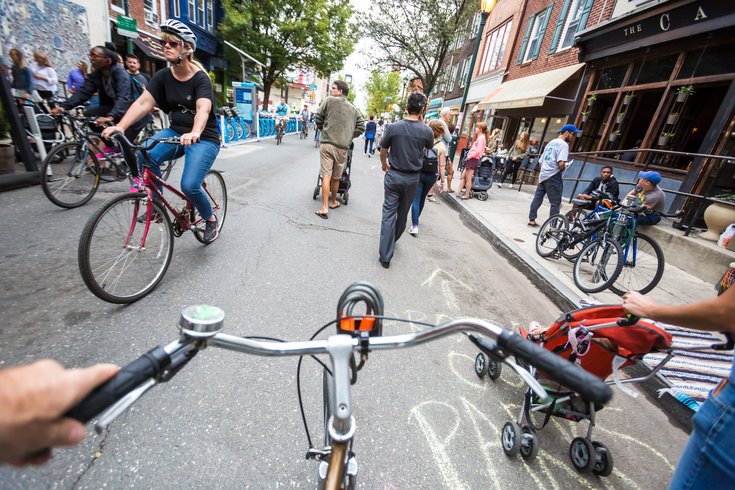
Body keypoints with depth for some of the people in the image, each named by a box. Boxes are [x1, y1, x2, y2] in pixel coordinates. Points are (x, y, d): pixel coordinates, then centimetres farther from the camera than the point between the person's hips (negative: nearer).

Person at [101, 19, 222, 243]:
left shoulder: (200, 78, -10)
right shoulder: (162, 76, 3)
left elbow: (203, 109, -29)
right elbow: (142, 103, -5)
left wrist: (194, 134, -48)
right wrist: (120, 127, -20)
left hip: (203, 138, -5)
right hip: (175, 131, 5)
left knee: (189, 185, -22)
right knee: (144, 156, -23)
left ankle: (211, 219, 7)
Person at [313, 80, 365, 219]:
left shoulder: (329, 100, 2)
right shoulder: (353, 109, 11)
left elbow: (318, 119, 7)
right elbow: (361, 127, 10)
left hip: (327, 144, -3)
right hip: (342, 147, 3)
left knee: (326, 176, -4)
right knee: (336, 177, 14)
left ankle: (324, 208, -9)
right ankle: (333, 202, 31)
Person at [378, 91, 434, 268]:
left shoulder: (394, 127, -8)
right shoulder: (426, 131, -7)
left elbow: (383, 151, 2)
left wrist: (384, 165, 23)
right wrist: (421, 122, 15)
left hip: (393, 176, -1)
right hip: (412, 179, 1)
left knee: (389, 214, 1)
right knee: (402, 214, 17)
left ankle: (385, 256, -2)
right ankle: (392, 241, 38)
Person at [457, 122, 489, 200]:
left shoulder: (481, 138, -12)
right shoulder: (480, 137, 18)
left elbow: (478, 151, -21)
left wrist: (470, 156, -15)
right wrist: (469, 156, 8)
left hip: (473, 160, -10)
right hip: (471, 159, 10)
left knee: (468, 179, -3)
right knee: (463, 176, 9)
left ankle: (466, 195, 5)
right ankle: (458, 192, 11)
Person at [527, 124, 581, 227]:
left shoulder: (550, 142, 18)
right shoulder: (563, 144, -8)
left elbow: (541, 161, 20)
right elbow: (561, 164, -20)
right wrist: (565, 167, 0)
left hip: (543, 175, 8)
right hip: (553, 176, -8)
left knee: (537, 198, 12)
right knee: (556, 203, -3)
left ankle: (531, 220, 17)